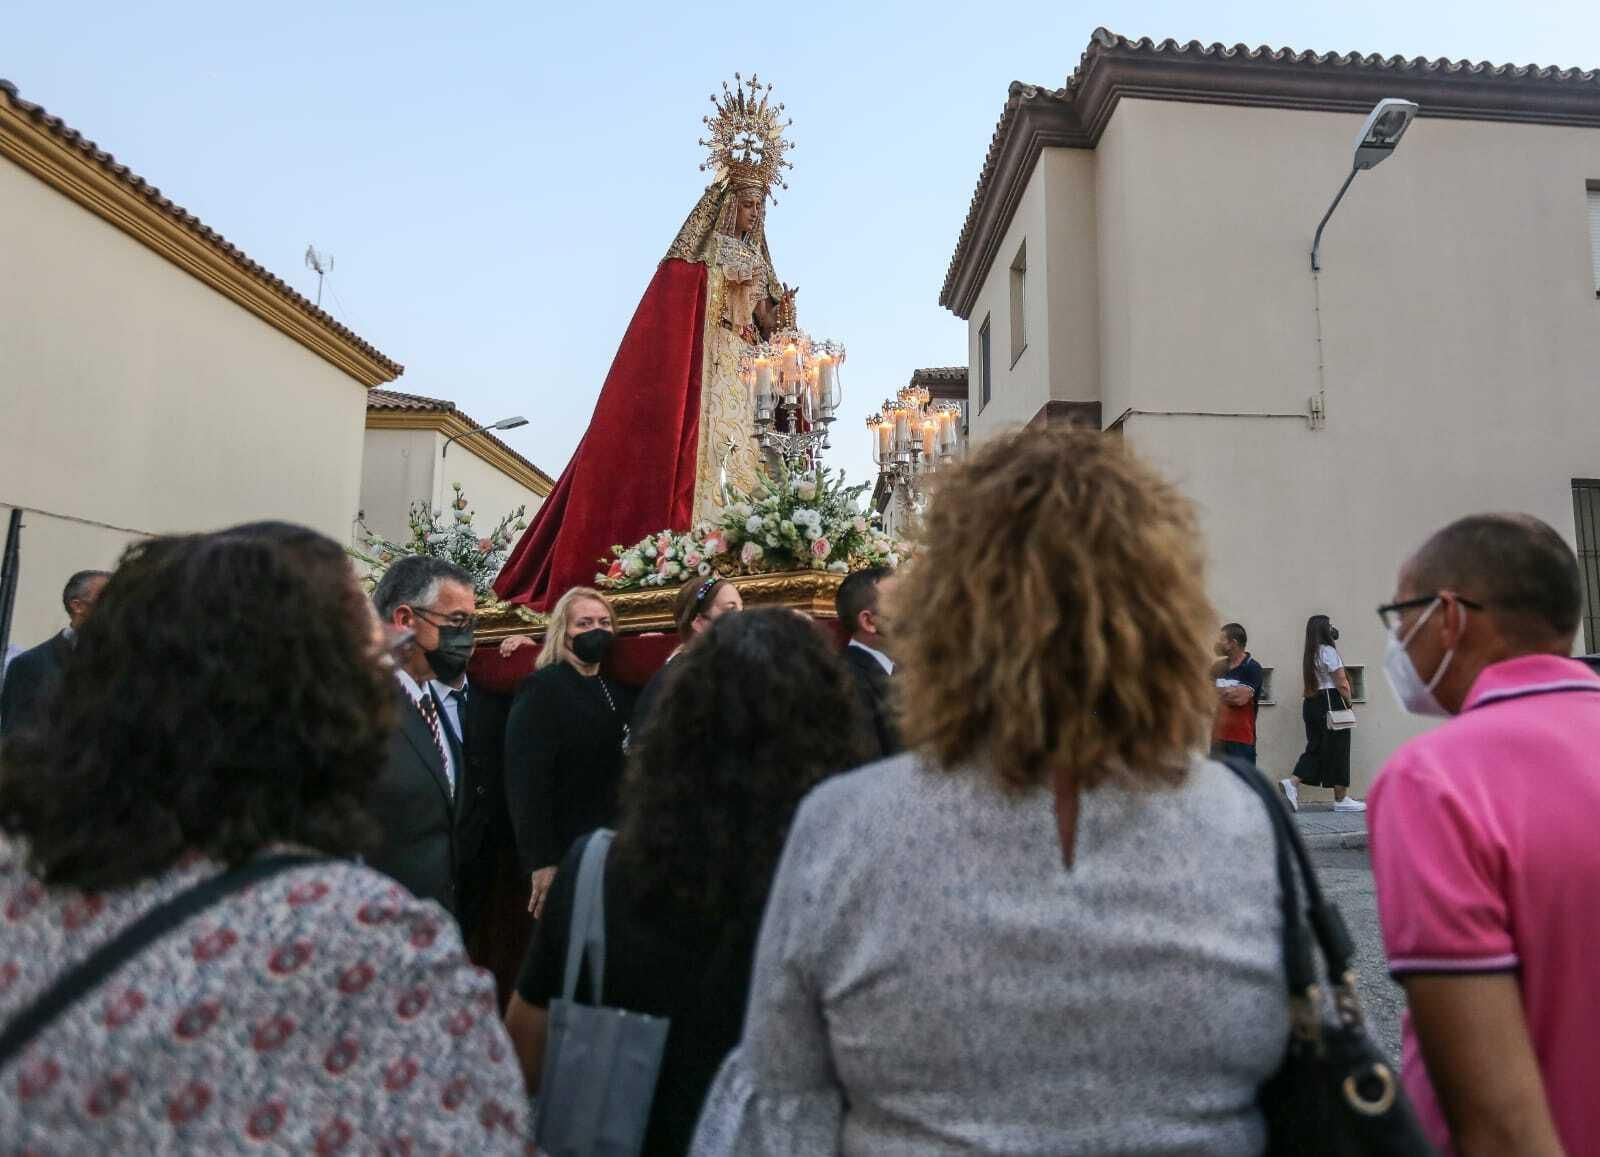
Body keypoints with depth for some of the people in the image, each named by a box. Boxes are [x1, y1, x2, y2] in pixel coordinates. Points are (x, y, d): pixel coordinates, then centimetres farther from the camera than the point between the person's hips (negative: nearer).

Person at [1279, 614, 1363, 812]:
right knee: (1338, 750, 1)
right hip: (1331, 703, -8)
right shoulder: (1328, 651, -12)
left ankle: (1292, 782, -7)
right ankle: (1341, 799, 9)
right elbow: (1342, 684, -13)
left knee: (1316, 747, 10)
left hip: (1312, 704, 8)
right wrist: (1348, 703, -1)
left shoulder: (1309, 654, 13)